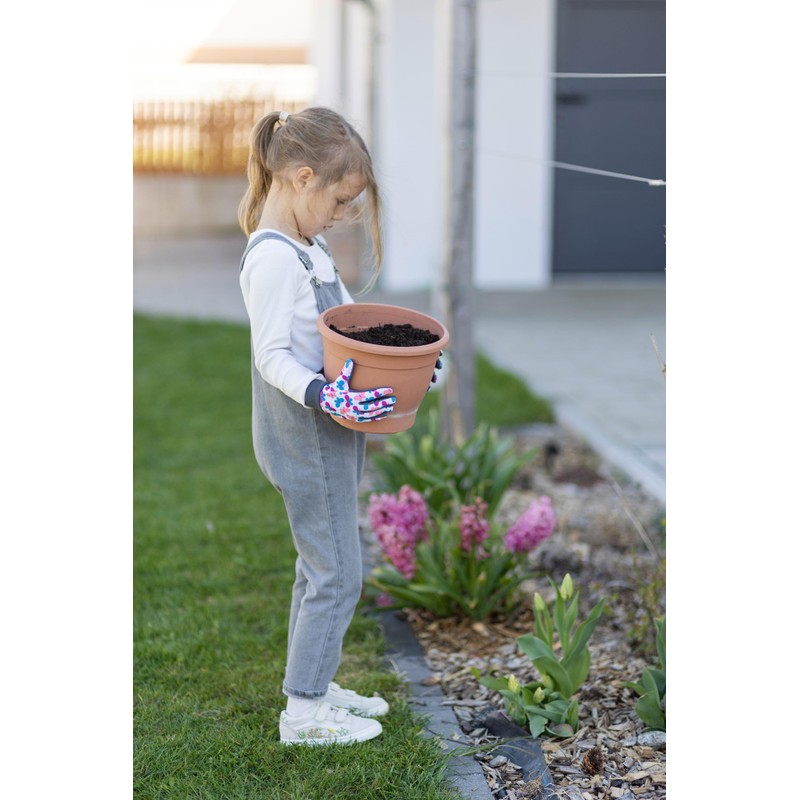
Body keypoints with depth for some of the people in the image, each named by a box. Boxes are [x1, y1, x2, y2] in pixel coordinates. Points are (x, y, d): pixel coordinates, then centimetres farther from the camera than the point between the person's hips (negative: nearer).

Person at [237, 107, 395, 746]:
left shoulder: (309, 248, 11)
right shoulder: (273, 258, -20)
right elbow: (273, 356, -22)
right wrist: (327, 398, -34)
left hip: (330, 435, 10)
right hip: (306, 439, -10)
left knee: (321, 566, 18)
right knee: (338, 573, -3)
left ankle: (314, 684, 31)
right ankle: (304, 712, 6)